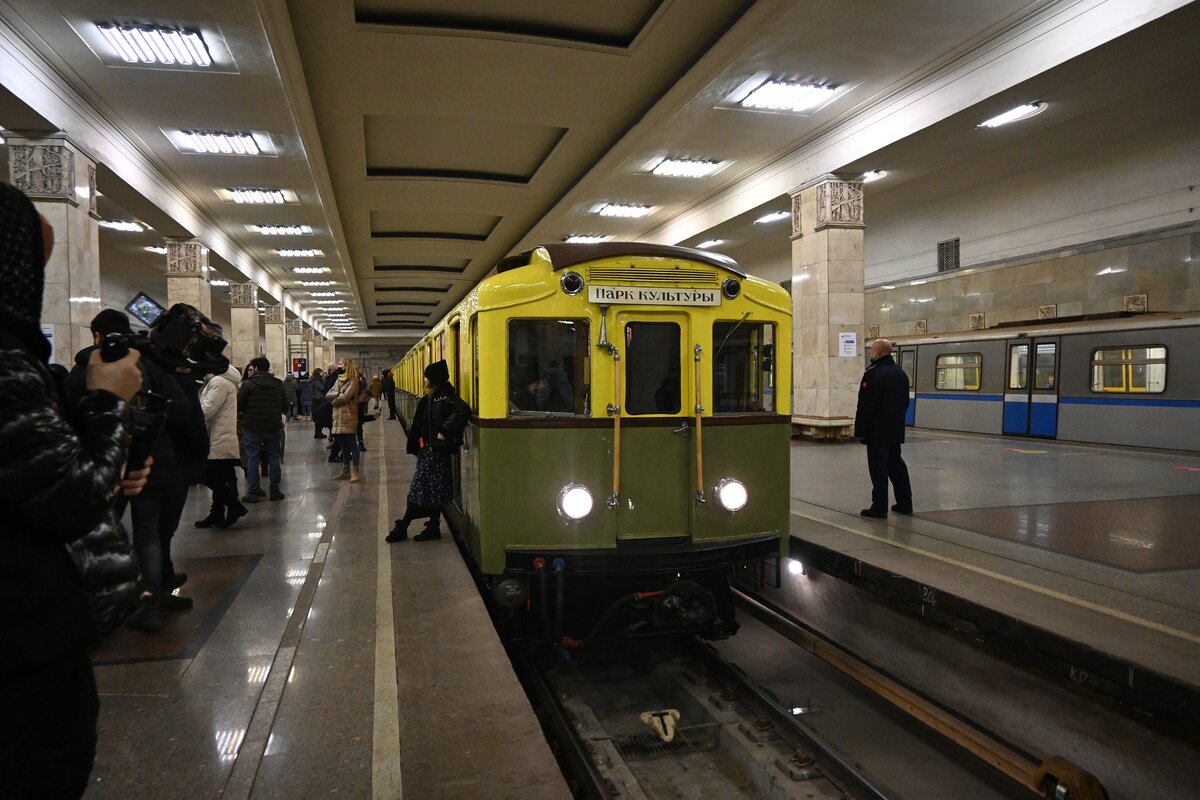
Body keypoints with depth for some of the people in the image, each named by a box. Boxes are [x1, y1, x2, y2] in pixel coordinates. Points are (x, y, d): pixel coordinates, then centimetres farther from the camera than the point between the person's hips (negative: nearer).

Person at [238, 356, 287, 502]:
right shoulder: (278, 384, 3)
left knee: (252, 460, 4)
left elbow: (238, 407, -10)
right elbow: (285, 408, 6)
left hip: (252, 428, -3)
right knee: (273, 459, 10)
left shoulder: (248, 384, -10)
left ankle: (253, 492, 6)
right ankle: (275, 490, 13)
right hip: (274, 428, 3)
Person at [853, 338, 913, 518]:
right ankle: (905, 503, 22)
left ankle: (879, 507, -2)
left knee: (879, 469, -4)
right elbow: (905, 402, 18)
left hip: (877, 432, -8)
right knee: (896, 465, 16)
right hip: (896, 431, 8)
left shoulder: (873, 374, -17)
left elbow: (865, 406, -19)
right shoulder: (901, 373, 12)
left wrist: (859, 430, -14)